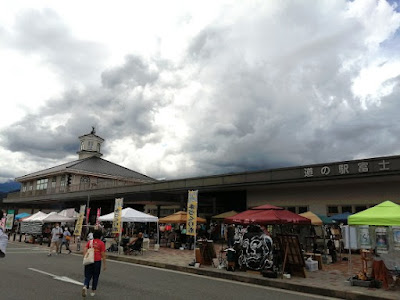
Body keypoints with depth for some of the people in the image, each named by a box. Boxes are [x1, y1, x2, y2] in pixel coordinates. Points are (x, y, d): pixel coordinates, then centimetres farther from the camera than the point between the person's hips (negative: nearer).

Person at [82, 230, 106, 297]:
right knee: (95, 277, 12)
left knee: (88, 276, 11)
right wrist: (104, 265, 0)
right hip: (97, 261, -2)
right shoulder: (101, 243, -5)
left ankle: (85, 286, -15)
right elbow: (103, 254, -6)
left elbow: (84, 250, -3)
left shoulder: (89, 242, 3)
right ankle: (93, 291, 19)